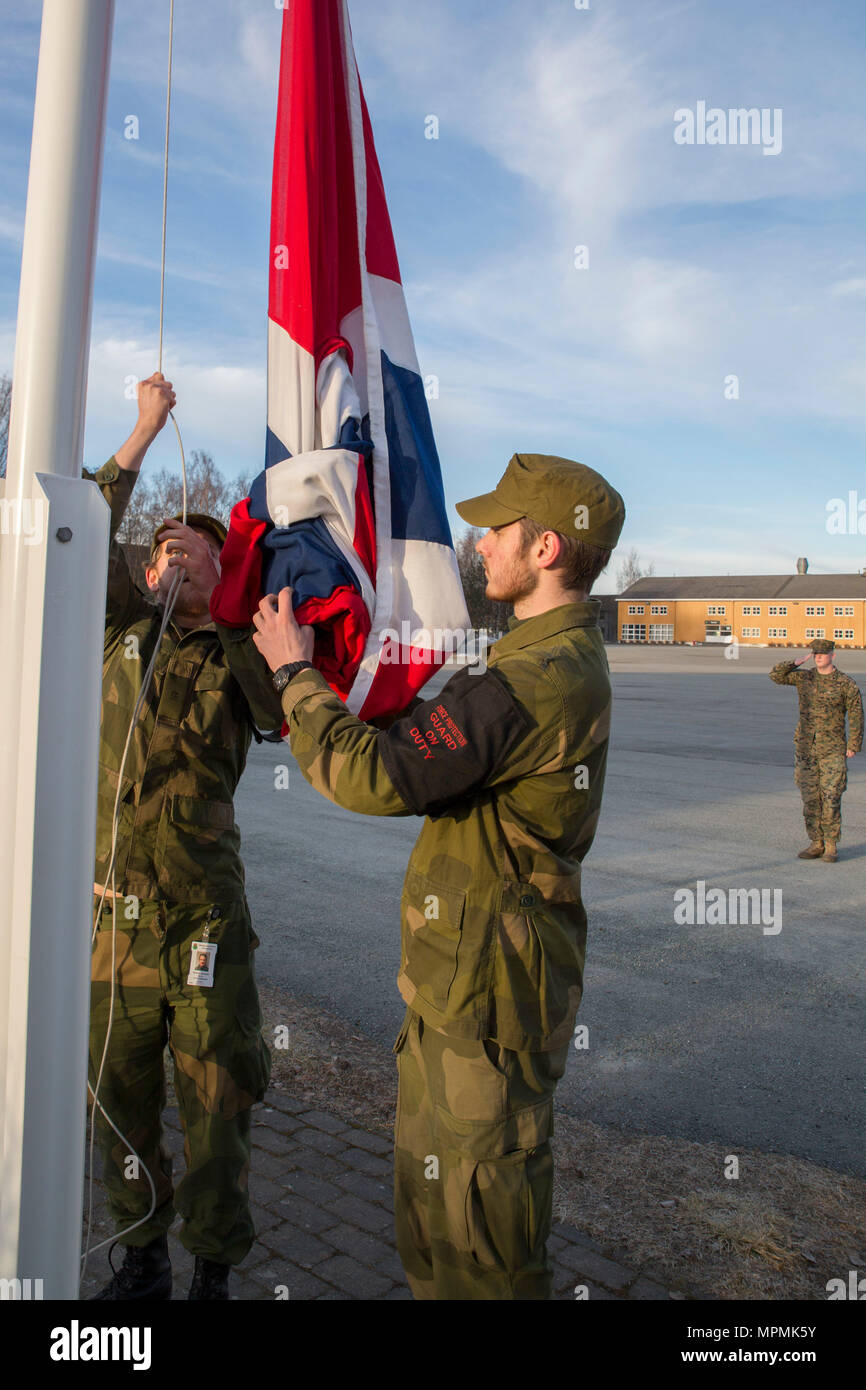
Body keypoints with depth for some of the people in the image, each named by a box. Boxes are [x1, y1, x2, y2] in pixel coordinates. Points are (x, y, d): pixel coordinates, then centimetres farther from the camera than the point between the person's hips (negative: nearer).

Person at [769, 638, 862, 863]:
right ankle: (816, 844, 15)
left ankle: (831, 846, 6)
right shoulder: (804, 678, 7)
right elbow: (776, 675, 4)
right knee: (810, 798, 6)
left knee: (831, 798, -4)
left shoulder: (846, 683, -3)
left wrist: (853, 746, -5)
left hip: (833, 750, -3)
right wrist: (796, 663, -7)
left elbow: (856, 715, -1)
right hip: (805, 748, 4)